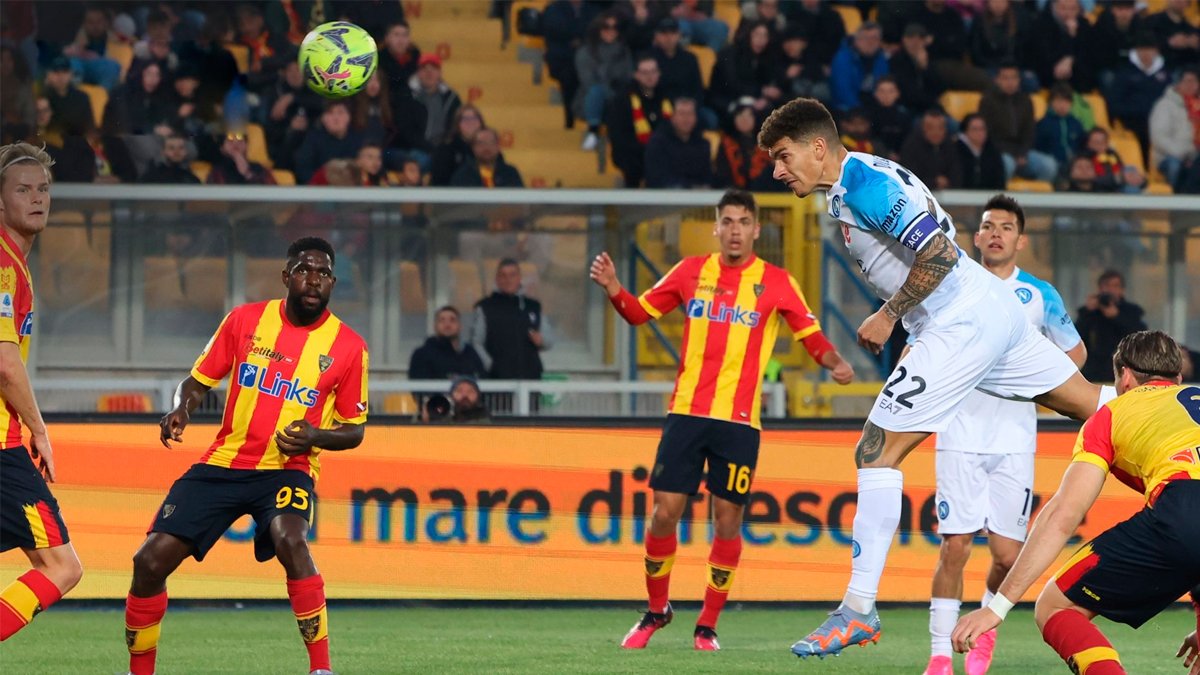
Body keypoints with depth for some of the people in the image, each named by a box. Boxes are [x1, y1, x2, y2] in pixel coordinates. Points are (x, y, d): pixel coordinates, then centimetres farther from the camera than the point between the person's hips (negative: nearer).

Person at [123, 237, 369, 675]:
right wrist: (181, 410, -13)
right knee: (151, 560, -7)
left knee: (289, 540, -35)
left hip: (288, 469, -3)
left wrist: (314, 436, -16)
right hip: (223, 462, 3)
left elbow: (353, 431, 5)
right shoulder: (246, 319, 1)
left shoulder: (349, 346, -2)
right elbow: (198, 380, 10)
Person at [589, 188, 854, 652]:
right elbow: (639, 312, 15)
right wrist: (613, 289, -5)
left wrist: (834, 363, -14)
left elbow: (811, 335, 6)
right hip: (686, 413, 1)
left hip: (739, 420, -1)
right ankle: (656, 610, 19)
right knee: (665, 511, -2)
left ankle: (708, 625, 12)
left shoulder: (776, 282, 2)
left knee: (728, 519, -1)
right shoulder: (692, 271, 8)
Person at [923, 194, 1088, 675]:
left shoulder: (1040, 296, 6)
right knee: (954, 546, -8)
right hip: (960, 437, 0)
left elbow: (1075, 351, 16)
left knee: (1008, 553, -4)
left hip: (1014, 441, 0)